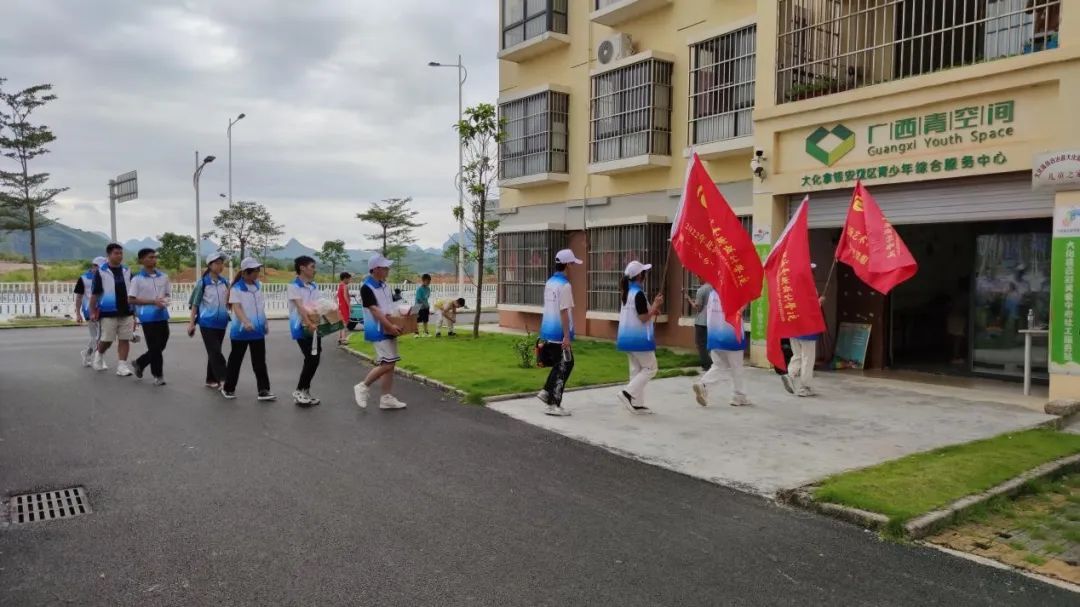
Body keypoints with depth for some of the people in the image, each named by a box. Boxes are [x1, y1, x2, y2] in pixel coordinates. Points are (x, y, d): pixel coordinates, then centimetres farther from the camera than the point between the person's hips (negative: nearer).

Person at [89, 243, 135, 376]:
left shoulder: (127, 271, 9)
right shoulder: (101, 272, -3)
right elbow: (94, 294, -2)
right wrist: (92, 311, -5)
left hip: (126, 312, 3)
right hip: (108, 312, -3)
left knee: (124, 339, 1)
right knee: (107, 339, 3)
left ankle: (122, 365, 5)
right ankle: (99, 355, 33)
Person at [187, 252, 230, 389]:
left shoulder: (225, 282, 6)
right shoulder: (203, 282, -6)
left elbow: (229, 303, 13)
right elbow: (195, 303, -3)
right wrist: (191, 323, -5)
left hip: (221, 322, 4)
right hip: (207, 322, -4)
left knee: (214, 352, 12)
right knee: (215, 352, -9)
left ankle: (211, 380, 19)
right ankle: (224, 378, -12)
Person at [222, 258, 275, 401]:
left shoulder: (259, 285, 7)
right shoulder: (236, 288, -11)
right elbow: (236, 307, -22)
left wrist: (265, 322, 19)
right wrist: (246, 322, -37)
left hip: (258, 330, 5)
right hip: (240, 330, -5)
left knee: (260, 361, 4)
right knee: (235, 360, 8)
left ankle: (264, 390, 5)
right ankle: (228, 388, 23)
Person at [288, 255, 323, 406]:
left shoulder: (314, 287, 15)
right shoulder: (293, 286, -8)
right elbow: (300, 307, -20)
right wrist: (309, 324, -32)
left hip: (315, 327, 7)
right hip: (301, 328, -7)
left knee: (315, 360, 6)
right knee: (311, 359, -10)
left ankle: (305, 391, 17)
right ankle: (299, 391, 3)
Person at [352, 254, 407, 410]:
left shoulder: (385, 286, 11)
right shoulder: (366, 288, -16)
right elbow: (374, 310, -22)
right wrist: (390, 326, -26)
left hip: (389, 331, 9)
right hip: (378, 332, -9)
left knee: (390, 364, 8)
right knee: (386, 364, -12)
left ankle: (387, 398, 14)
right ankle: (362, 387, 6)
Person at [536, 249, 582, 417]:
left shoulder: (549, 282, 10)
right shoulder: (564, 285, -16)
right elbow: (564, 312, -19)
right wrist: (567, 336, -18)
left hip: (548, 332, 9)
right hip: (559, 334, -9)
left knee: (566, 364, 21)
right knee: (563, 368, 1)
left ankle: (547, 392, 19)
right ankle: (553, 405, 4)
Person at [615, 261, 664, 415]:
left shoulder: (627, 291, 9)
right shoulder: (639, 293, -19)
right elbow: (643, 318, -19)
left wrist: (652, 310, 13)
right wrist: (655, 305, -11)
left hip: (628, 337, 9)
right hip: (639, 338, -9)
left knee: (636, 369, 12)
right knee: (650, 368, 2)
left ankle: (637, 404, 14)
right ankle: (628, 393, -7)